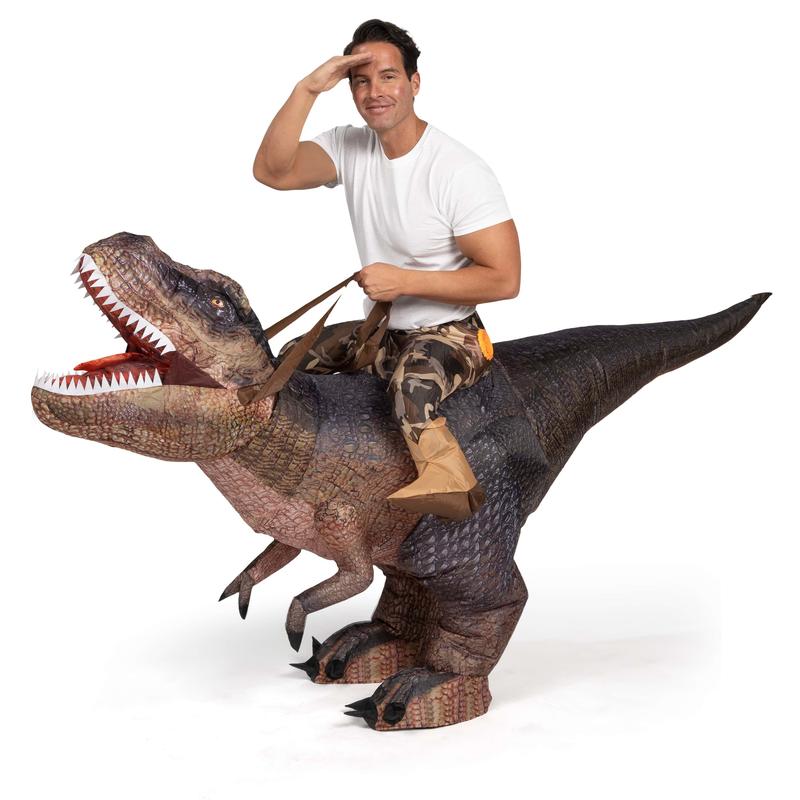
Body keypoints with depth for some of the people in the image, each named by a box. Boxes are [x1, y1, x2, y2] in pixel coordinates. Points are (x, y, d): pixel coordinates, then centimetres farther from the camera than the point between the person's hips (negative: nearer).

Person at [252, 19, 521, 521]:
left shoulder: (460, 172, -19)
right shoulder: (349, 148, -1)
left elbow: (504, 279, -22)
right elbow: (271, 172, -18)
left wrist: (404, 281, -24)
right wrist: (307, 90, -27)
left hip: (450, 334, -8)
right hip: (381, 330, 8)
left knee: (412, 381, -39)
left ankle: (452, 487, -32)